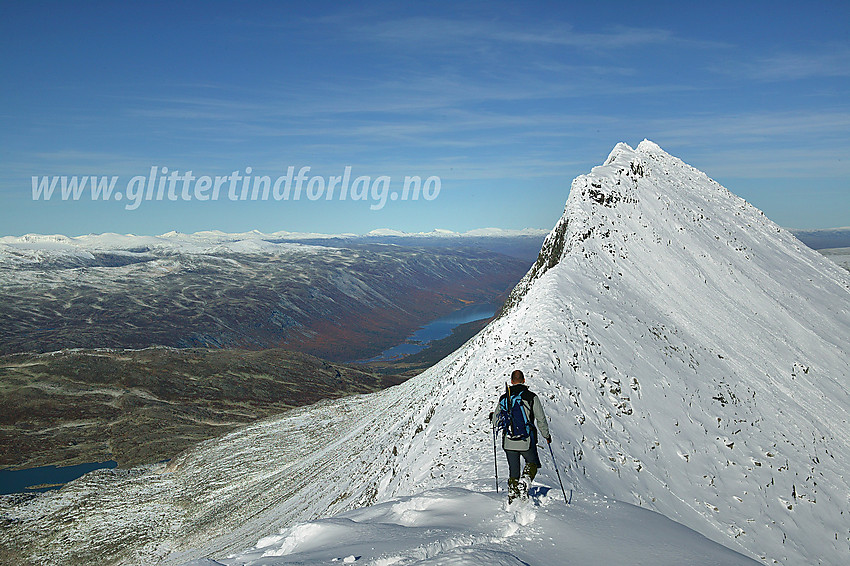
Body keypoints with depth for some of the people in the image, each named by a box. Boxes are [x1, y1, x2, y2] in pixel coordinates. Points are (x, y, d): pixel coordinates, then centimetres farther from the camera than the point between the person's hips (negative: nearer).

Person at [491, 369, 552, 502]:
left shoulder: (504, 398, 2)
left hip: (509, 442, 2)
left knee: (513, 471, 14)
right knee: (532, 464, 19)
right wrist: (547, 435, 13)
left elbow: (496, 422, 5)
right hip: (527, 441, -2)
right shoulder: (531, 397, -5)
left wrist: (493, 417, 29)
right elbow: (541, 419, -3)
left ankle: (512, 497, 13)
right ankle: (524, 483, -8)